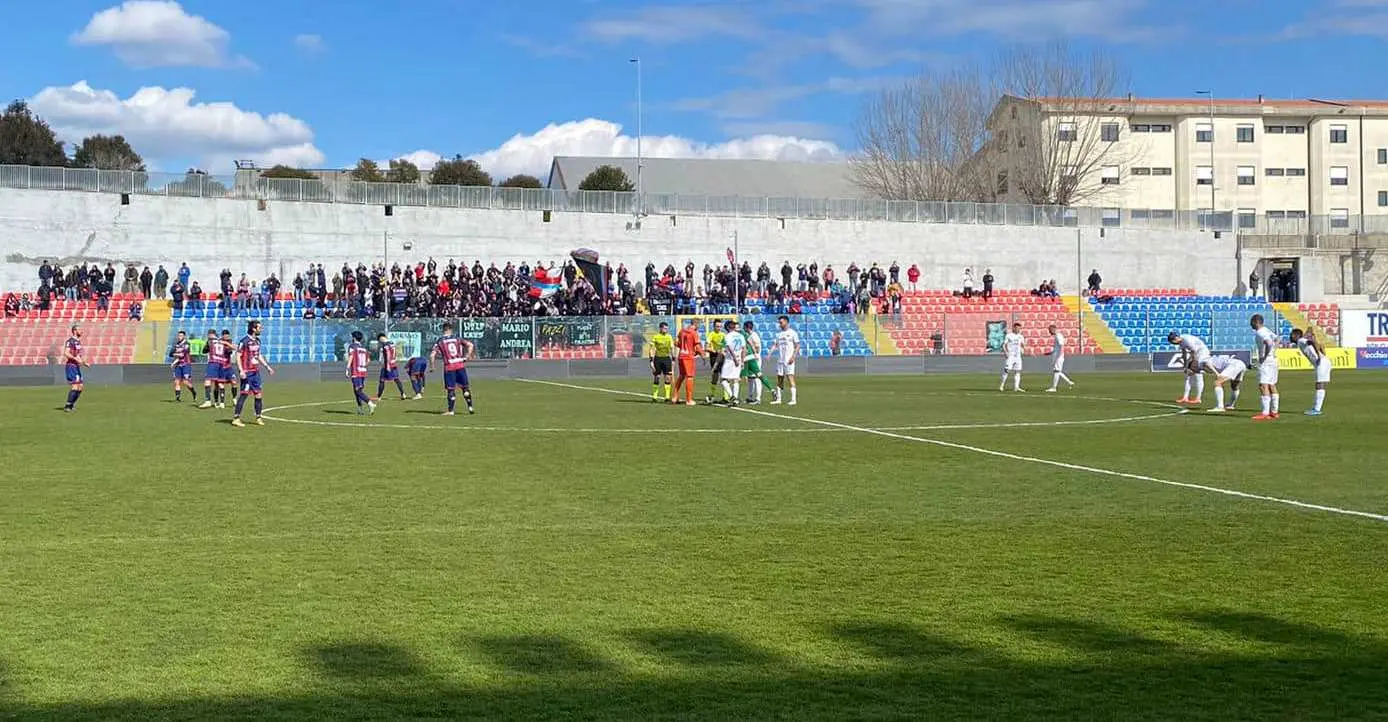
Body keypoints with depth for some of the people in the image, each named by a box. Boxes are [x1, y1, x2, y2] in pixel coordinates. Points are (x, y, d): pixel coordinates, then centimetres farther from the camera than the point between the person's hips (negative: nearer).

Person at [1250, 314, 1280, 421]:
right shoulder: (1266, 330, 14)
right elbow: (1276, 339, 29)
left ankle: (1265, 414, -18)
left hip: (1265, 362, -10)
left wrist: (1264, 357, -22)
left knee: (1263, 386, -13)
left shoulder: (1260, 333, -17)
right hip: (1273, 360, 10)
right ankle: (1274, 412, 20)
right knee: (1272, 386, 15)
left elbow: (1269, 344, -33)